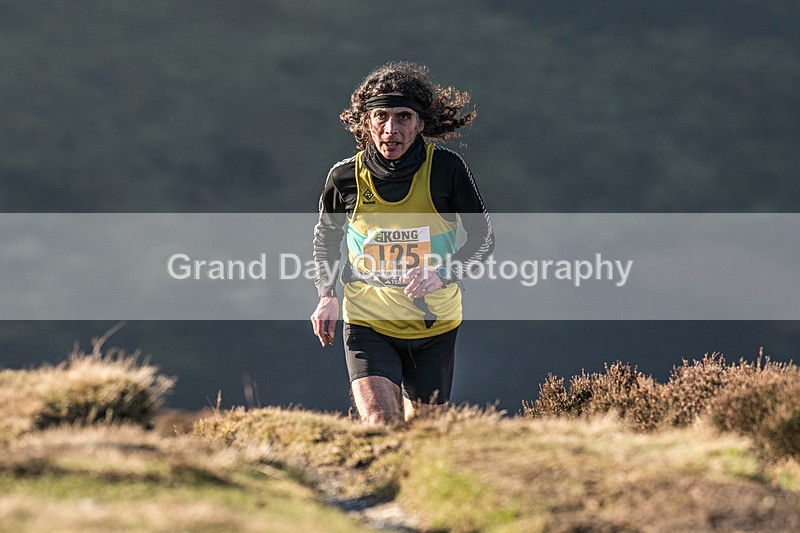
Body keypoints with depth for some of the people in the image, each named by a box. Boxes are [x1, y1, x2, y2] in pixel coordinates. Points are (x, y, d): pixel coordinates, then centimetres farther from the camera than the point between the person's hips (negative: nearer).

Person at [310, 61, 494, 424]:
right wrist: (327, 295, -2)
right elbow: (326, 238, 12)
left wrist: (443, 273, -21)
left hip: (434, 325, 1)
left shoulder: (447, 168, -12)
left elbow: (483, 237, -3)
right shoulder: (346, 177, -8)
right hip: (367, 322, -1)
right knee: (379, 426, -23)